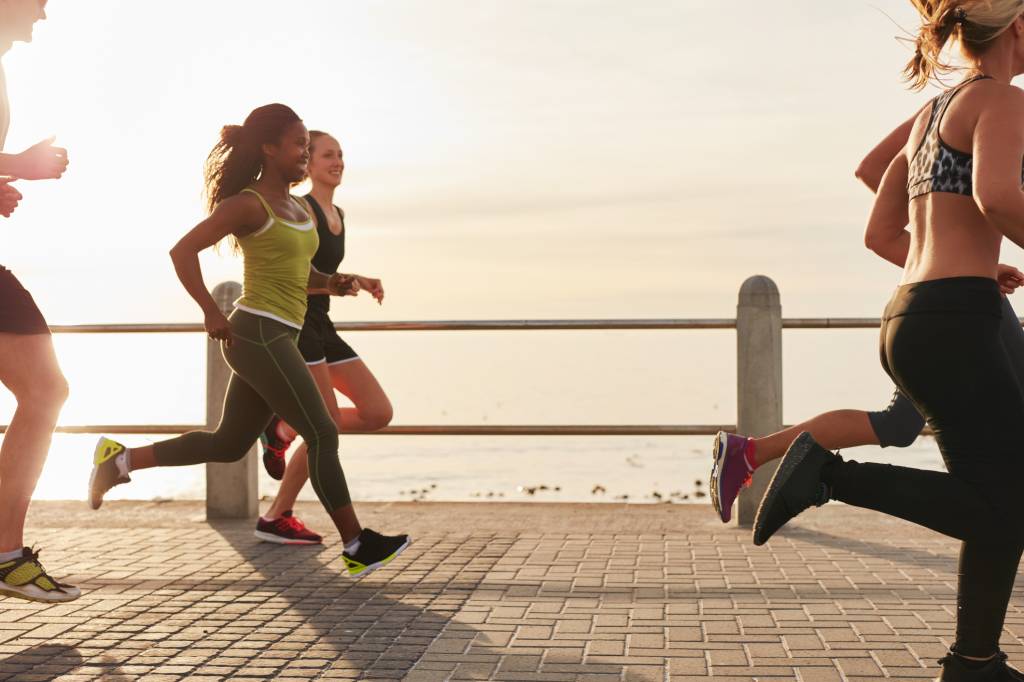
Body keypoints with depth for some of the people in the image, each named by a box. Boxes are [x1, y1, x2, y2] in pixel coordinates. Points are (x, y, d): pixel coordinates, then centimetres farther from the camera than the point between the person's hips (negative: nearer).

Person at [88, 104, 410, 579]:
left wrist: (334, 284, 5)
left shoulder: (294, 206, 17)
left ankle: (119, 459, 23)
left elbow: (299, 273, 25)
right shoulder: (248, 203, -9)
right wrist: (211, 312, -14)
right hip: (258, 333, -10)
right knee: (322, 434, -8)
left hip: (273, 338, 10)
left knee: (229, 445, 15)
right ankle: (357, 546, -2)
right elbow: (183, 250, -13)